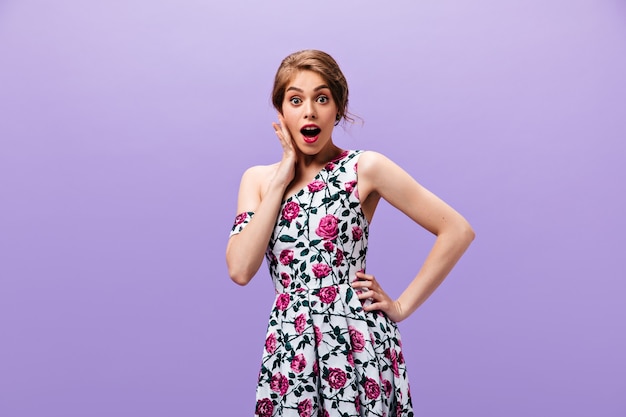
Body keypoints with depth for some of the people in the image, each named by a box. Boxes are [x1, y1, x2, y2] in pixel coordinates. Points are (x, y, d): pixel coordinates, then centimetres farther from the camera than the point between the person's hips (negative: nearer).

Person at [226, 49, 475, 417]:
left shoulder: (365, 168, -6)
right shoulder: (257, 179, 6)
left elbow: (458, 231, -7)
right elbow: (240, 270, -8)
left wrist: (402, 306, -6)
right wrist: (280, 180, -9)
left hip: (355, 342, -3)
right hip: (288, 346, 4)